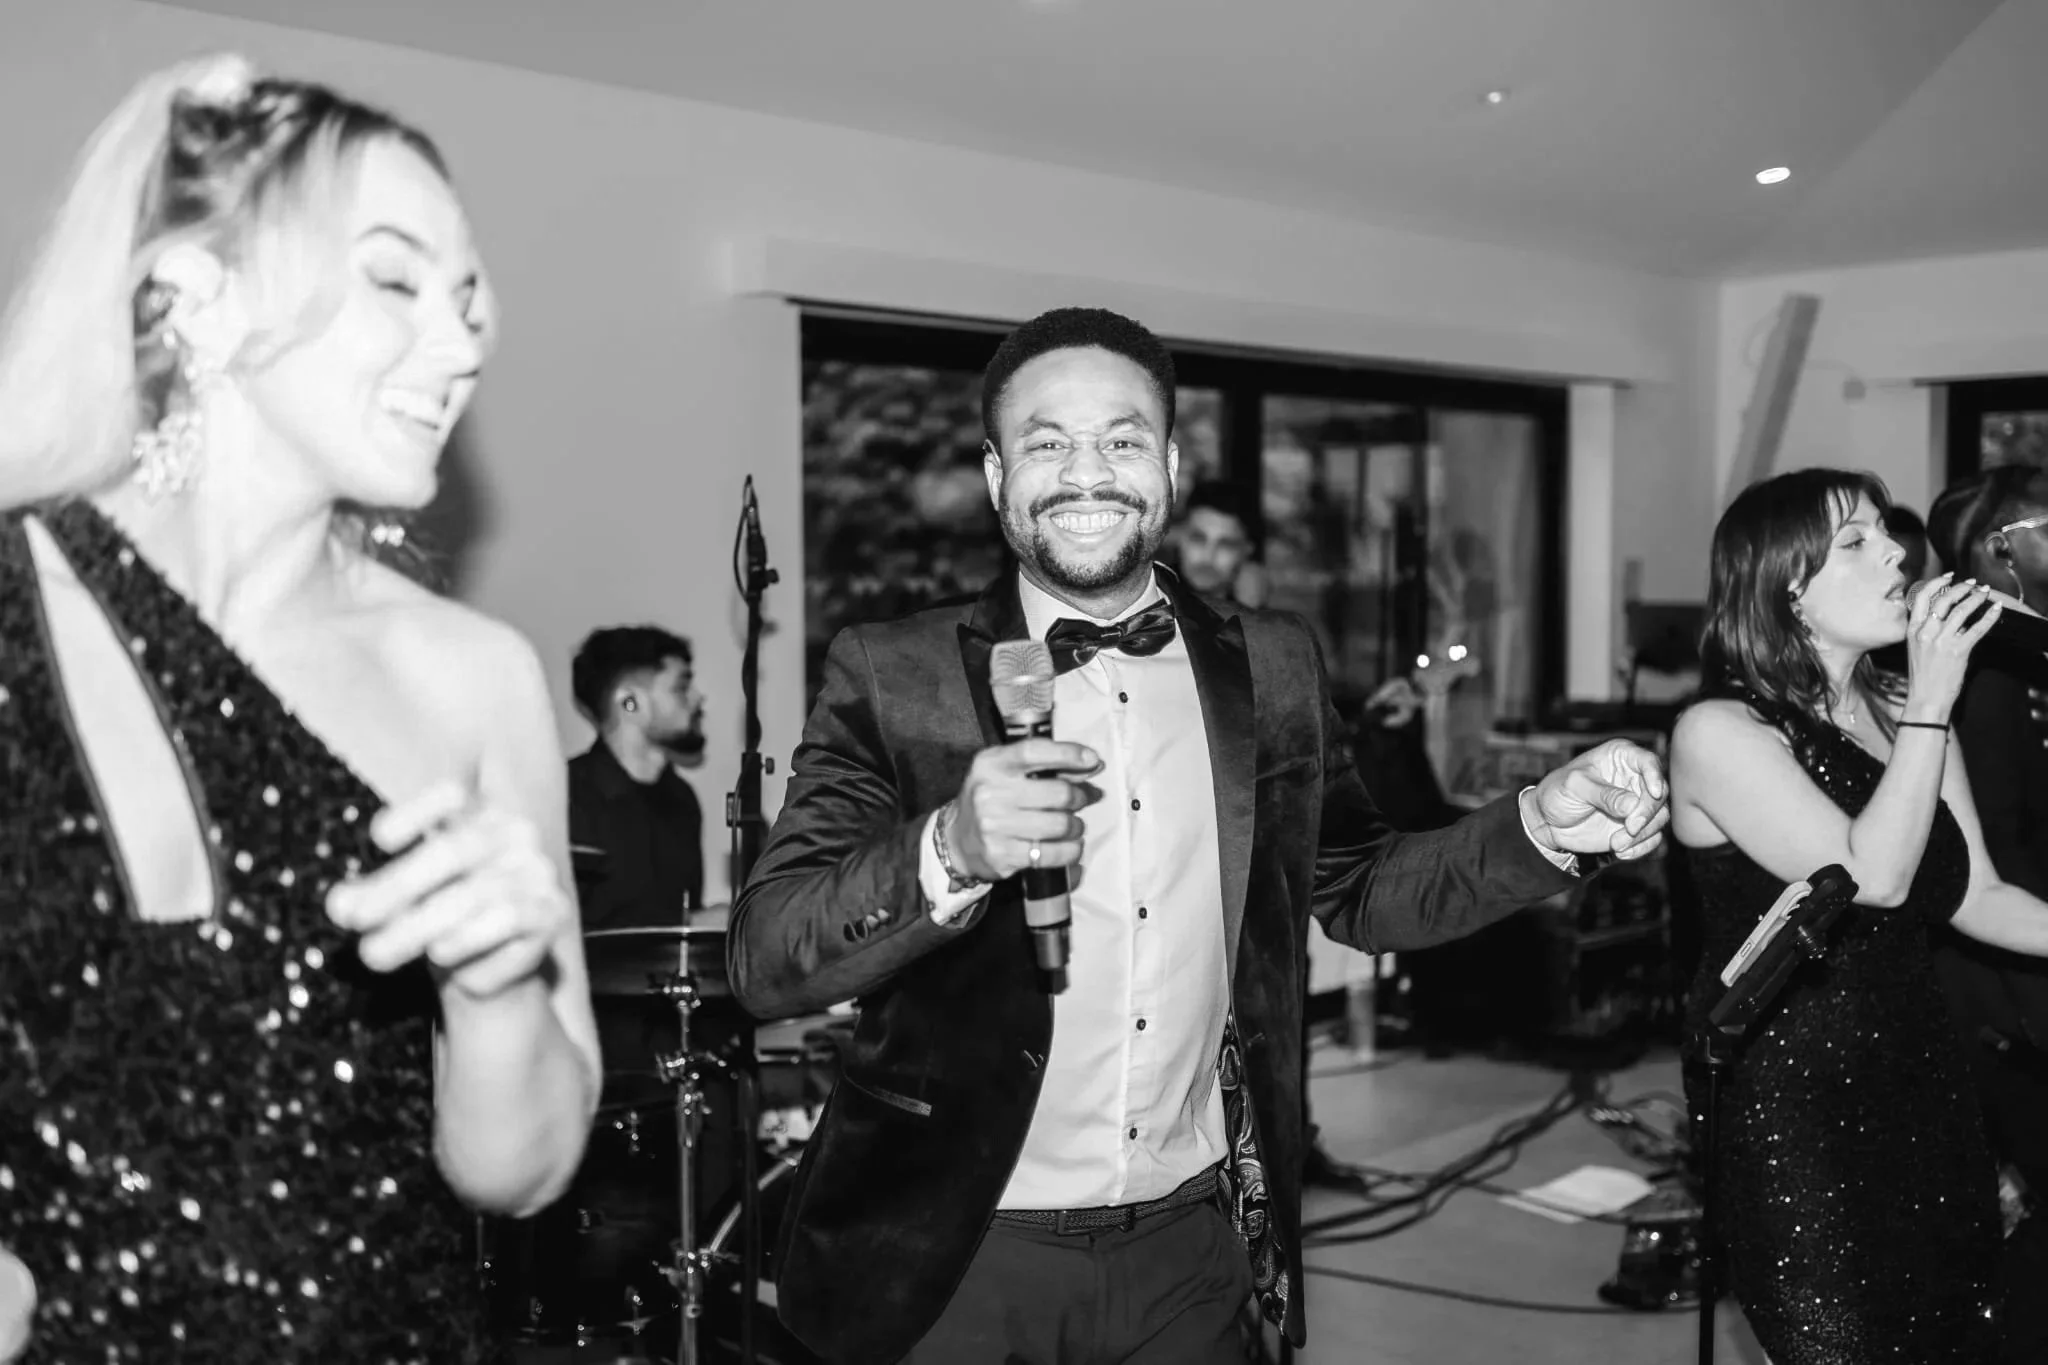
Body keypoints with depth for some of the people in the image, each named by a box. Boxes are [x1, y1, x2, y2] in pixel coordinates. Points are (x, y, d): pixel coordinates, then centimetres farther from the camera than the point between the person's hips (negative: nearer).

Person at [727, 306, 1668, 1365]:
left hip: (1192, 1250, 3)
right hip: (957, 1264, -3)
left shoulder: (1273, 669, 1)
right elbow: (761, 960, -16)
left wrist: (1542, 826, -5)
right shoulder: (893, 678, -10)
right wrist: (949, 850, -33)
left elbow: (1354, 890, 11)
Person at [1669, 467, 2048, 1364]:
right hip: (1790, 1111, -6)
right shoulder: (1719, 732, -12)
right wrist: (1933, 702, -18)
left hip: (1921, 1093, 6)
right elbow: (1872, 877, -21)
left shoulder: (1902, 716, 8)